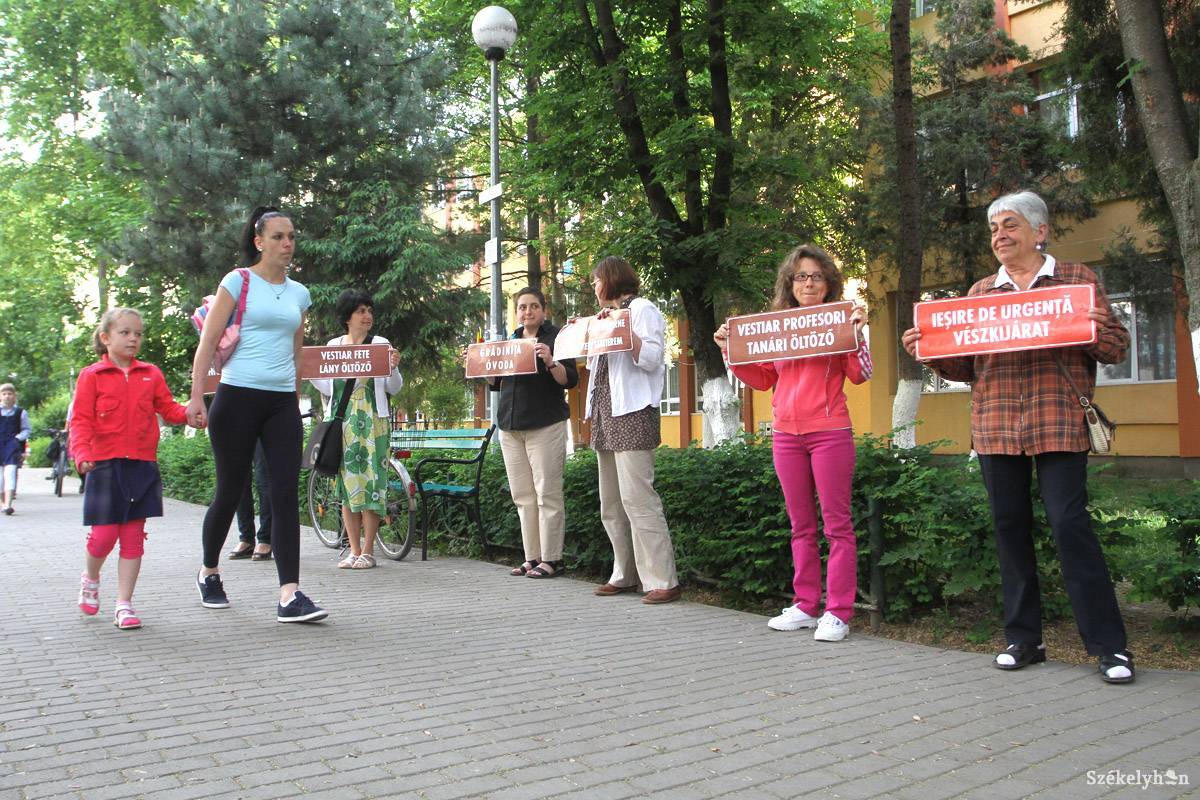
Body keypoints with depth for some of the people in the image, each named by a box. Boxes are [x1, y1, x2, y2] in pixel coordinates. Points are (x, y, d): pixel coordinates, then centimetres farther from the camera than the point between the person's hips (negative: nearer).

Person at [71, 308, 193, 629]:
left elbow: (168, 408, 10)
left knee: (134, 537, 4)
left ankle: (124, 604, 11)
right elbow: (81, 420, -2)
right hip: (106, 466, -3)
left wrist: (188, 413, -12)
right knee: (104, 535, -4)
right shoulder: (91, 376, 3)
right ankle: (90, 578, 29)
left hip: (142, 466, 3)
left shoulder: (151, 375, 11)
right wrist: (82, 453, -17)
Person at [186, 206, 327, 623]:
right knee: (230, 492, 6)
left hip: (283, 402, 4)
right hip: (238, 396, -4)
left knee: (286, 494, -6)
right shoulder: (238, 281, 0)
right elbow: (208, 341, -5)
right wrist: (196, 396, -15)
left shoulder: (299, 293, 14)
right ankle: (209, 574, 31)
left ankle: (289, 595, -10)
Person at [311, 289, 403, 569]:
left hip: (371, 421, -4)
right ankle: (354, 550, 12)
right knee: (346, 481, 5)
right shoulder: (333, 345, 12)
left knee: (369, 479, -6)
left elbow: (393, 388, 1)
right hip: (341, 420, 4)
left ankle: (368, 551, 2)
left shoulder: (380, 344, 2)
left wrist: (394, 367, -17)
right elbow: (328, 387, 15)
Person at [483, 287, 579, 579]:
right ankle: (532, 557, 11)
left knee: (547, 494, -7)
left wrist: (550, 362, -23)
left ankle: (550, 559, -2)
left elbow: (570, 380, -6)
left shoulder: (556, 337, 1)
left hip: (545, 425, -6)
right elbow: (495, 383, 23)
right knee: (523, 497, 6)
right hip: (510, 427, 6)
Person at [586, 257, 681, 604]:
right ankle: (625, 575, 16)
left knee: (637, 498, -15)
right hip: (604, 411, 10)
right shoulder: (608, 315, 24)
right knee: (611, 504, 9)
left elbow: (651, 359, -13)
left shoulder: (642, 309, -1)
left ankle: (662, 580, -12)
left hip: (632, 413, -9)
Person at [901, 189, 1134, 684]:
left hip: (1059, 423, -4)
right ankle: (1023, 638, 16)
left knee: (1069, 522, -9)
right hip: (995, 425, 4)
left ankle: (1108, 644, 1)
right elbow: (965, 366, 15)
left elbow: (1117, 349, 4)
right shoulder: (980, 293, 15)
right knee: (1009, 526, 6)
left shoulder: (1077, 280, 7)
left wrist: (1099, 332, -17)